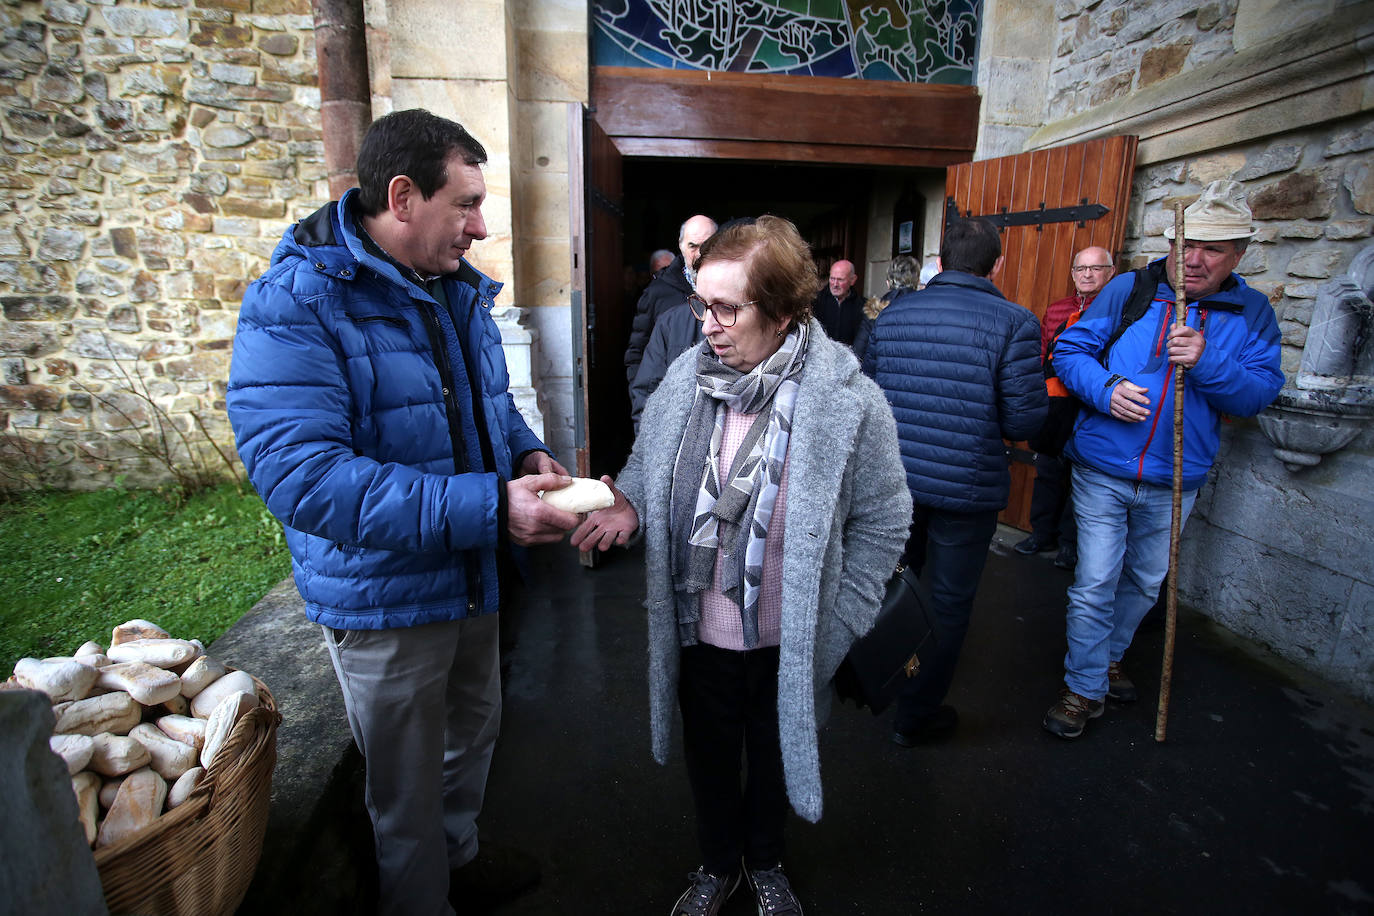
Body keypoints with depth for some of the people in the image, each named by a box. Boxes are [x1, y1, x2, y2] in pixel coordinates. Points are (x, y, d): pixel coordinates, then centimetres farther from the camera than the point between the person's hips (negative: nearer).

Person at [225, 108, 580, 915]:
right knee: (408, 788, 15)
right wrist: (487, 508, -38)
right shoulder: (297, 304, -22)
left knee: (475, 732, 29)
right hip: (384, 597, -7)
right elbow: (298, 473, -33)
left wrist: (526, 452, -6)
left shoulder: (459, 289, 3)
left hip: (472, 575, 8)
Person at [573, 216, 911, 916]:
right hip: (699, 631, 2)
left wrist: (834, 625, -10)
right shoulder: (685, 376, -9)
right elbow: (647, 465, 5)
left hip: (790, 643, -2)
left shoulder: (849, 400, -19)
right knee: (710, 753, 24)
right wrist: (629, 504, -18)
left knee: (775, 754, 24)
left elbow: (882, 521, -9)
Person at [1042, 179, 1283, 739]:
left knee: (1144, 583, 20)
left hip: (1173, 482, 3)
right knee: (1094, 585, -1)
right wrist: (1106, 388, -20)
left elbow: (1261, 394, -7)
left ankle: (1109, 656, 44)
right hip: (1103, 470, -2)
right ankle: (1085, 688, 15)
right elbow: (1070, 350, -2)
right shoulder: (1128, 290, -3)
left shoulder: (1252, 313, 0)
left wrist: (1207, 363, -25)